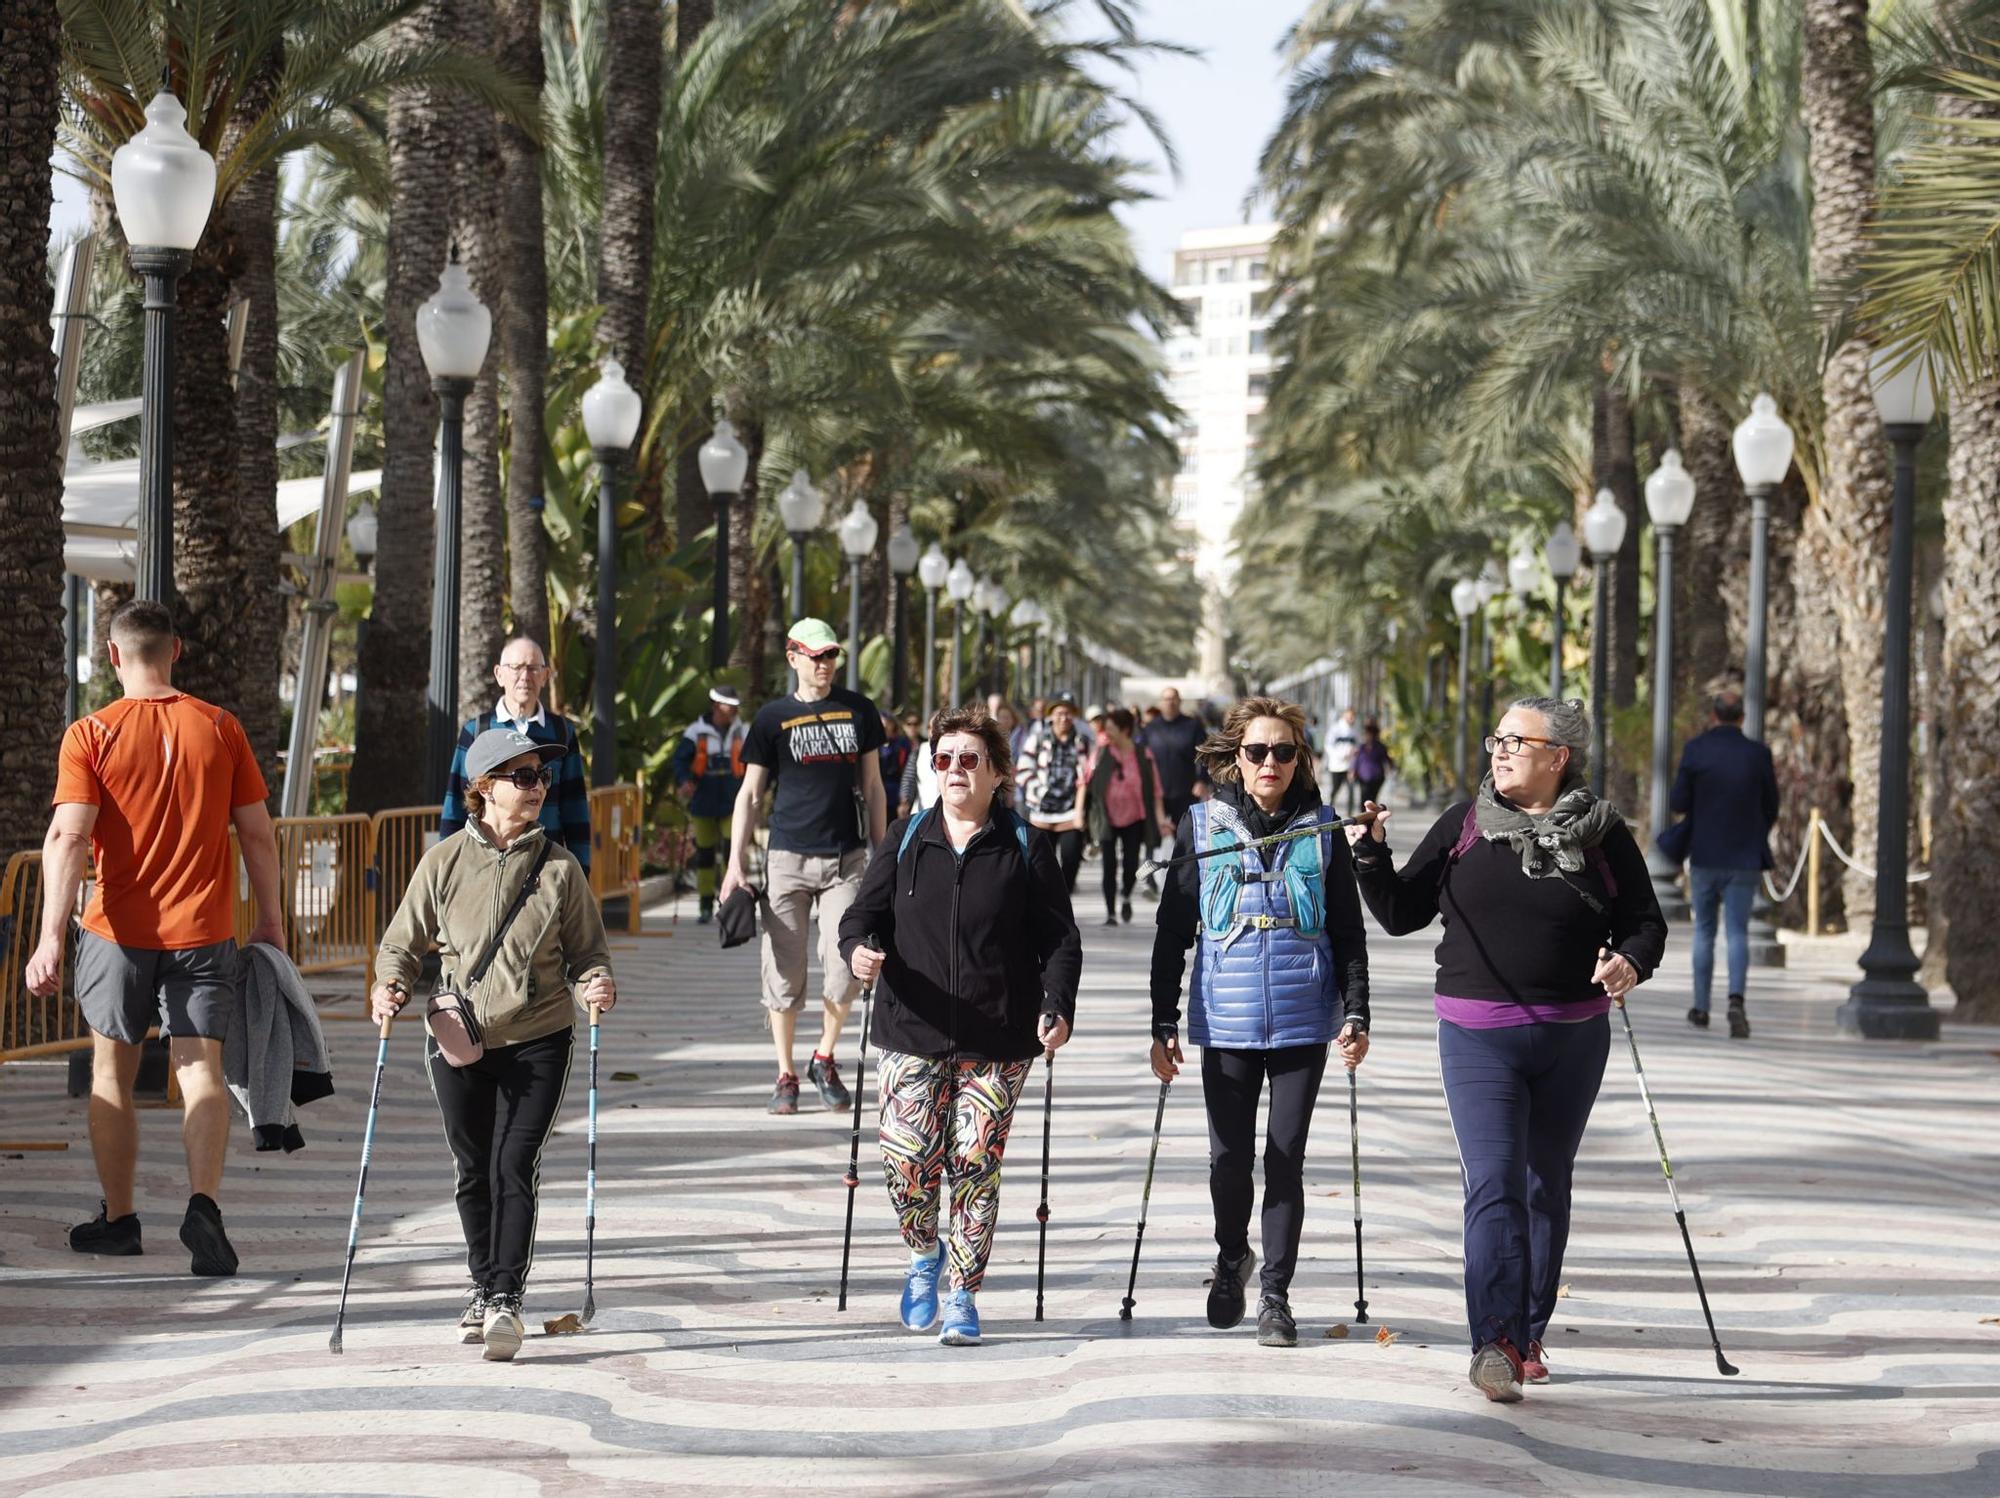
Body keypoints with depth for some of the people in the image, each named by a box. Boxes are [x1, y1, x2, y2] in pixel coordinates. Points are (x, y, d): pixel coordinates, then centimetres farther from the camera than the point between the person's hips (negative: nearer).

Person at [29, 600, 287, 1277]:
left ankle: (118, 1219, 22)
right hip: (202, 930, 1)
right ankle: (204, 1202, -23)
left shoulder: (91, 735, -5)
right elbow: (258, 834, 3)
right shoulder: (220, 728, 1)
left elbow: (67, 838, -13)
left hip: (120, 930, -1)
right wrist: (271, 921, 13)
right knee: (200, 1069, -1)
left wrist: (51, 938, -15)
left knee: (112, 1071, 15)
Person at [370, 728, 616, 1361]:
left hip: (538, 1041, -1)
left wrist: (597, 984, -17)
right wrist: (390, 988, -14)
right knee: (473, 1170, 11)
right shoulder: (444, 862, -2)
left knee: (515, 1166, -11)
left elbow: (587, 949, 5)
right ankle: (483, 1285, 30)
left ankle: (507, 1297, -8)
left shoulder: (560, 867, -1)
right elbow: (403, 942, 5)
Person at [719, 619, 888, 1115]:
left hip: (846, 857, 1)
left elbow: (872, 786, 15)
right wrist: (735, 864, -2)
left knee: (846, 968, -8)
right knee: (784, 972, 1)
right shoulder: (773, 717, 3)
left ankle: (825, 1060, 15)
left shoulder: (858, 710, 9)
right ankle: (786, 1077, 12)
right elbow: (750, 793, 5)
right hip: (788, 857, -1)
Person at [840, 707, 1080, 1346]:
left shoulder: (1025, 848, 4)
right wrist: (857, 949, -16)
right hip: (913, 1034, 1)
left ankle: (962, 1297, 12)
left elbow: (1060, 938, 3)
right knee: (907, 1161, -6)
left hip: (998, 1041, -1)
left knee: (975, 1166, -2)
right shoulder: (905, 842, 8)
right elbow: (863, 914, 7)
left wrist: (1057, 1007, -12)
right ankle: (925, 1253, 26)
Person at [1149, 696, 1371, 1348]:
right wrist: (1163, 1025, 2)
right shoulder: (1201, 826, 3)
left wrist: (1355, 1014, -1)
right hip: (1226, 1022, 0)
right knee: (1229, 1158, 5)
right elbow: (1172, 932, 5)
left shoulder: (1322, 831, 4)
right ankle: (1231, 1259, 33)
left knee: (1285, 1160, 1)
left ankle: (1275, 1294, 13)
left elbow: (1348, 933, 8)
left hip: (1302, 1023, 0)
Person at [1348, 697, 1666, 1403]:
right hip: (1477, 1036, -1)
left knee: (1547, 1187, 11)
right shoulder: (1464, 825, 4)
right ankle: (1496, 1342, -19)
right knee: (1494, 1184, -14)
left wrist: (1631, 961, -16)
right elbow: (1400, 913, 7)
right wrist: (1371, 854, -9)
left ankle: (1529, 1337, 24)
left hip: (1572, 1038, 1)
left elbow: (1645, 921, 5)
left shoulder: (1603, 834, 2)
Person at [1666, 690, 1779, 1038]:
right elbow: (1771, 809, 4)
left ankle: (1701, 1008, 18)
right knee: (1737, 932, 2)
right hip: (1744, 859, 0)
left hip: (1704, 856, 0)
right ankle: (1736, 999, -20)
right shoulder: (1758, 754, -3)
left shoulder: (1695, 749, -6)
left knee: (1704, 931, 14)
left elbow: (1679, 803, -5)